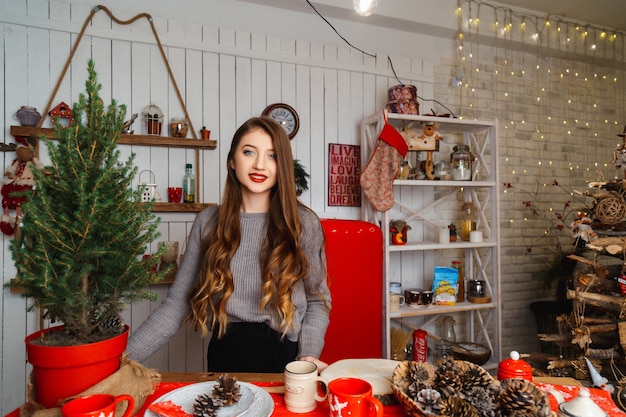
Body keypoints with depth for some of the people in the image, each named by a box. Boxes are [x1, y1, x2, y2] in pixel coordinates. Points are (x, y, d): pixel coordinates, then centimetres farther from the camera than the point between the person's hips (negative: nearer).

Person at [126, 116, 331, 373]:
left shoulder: (303, 223, -4)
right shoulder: (208, 222, 0)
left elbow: (317, 300, 3)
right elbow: (177, 303, 1)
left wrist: (309, 355, -11)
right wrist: (126, 354, -8)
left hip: (285, 355, -1)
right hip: (225, 355, 2)